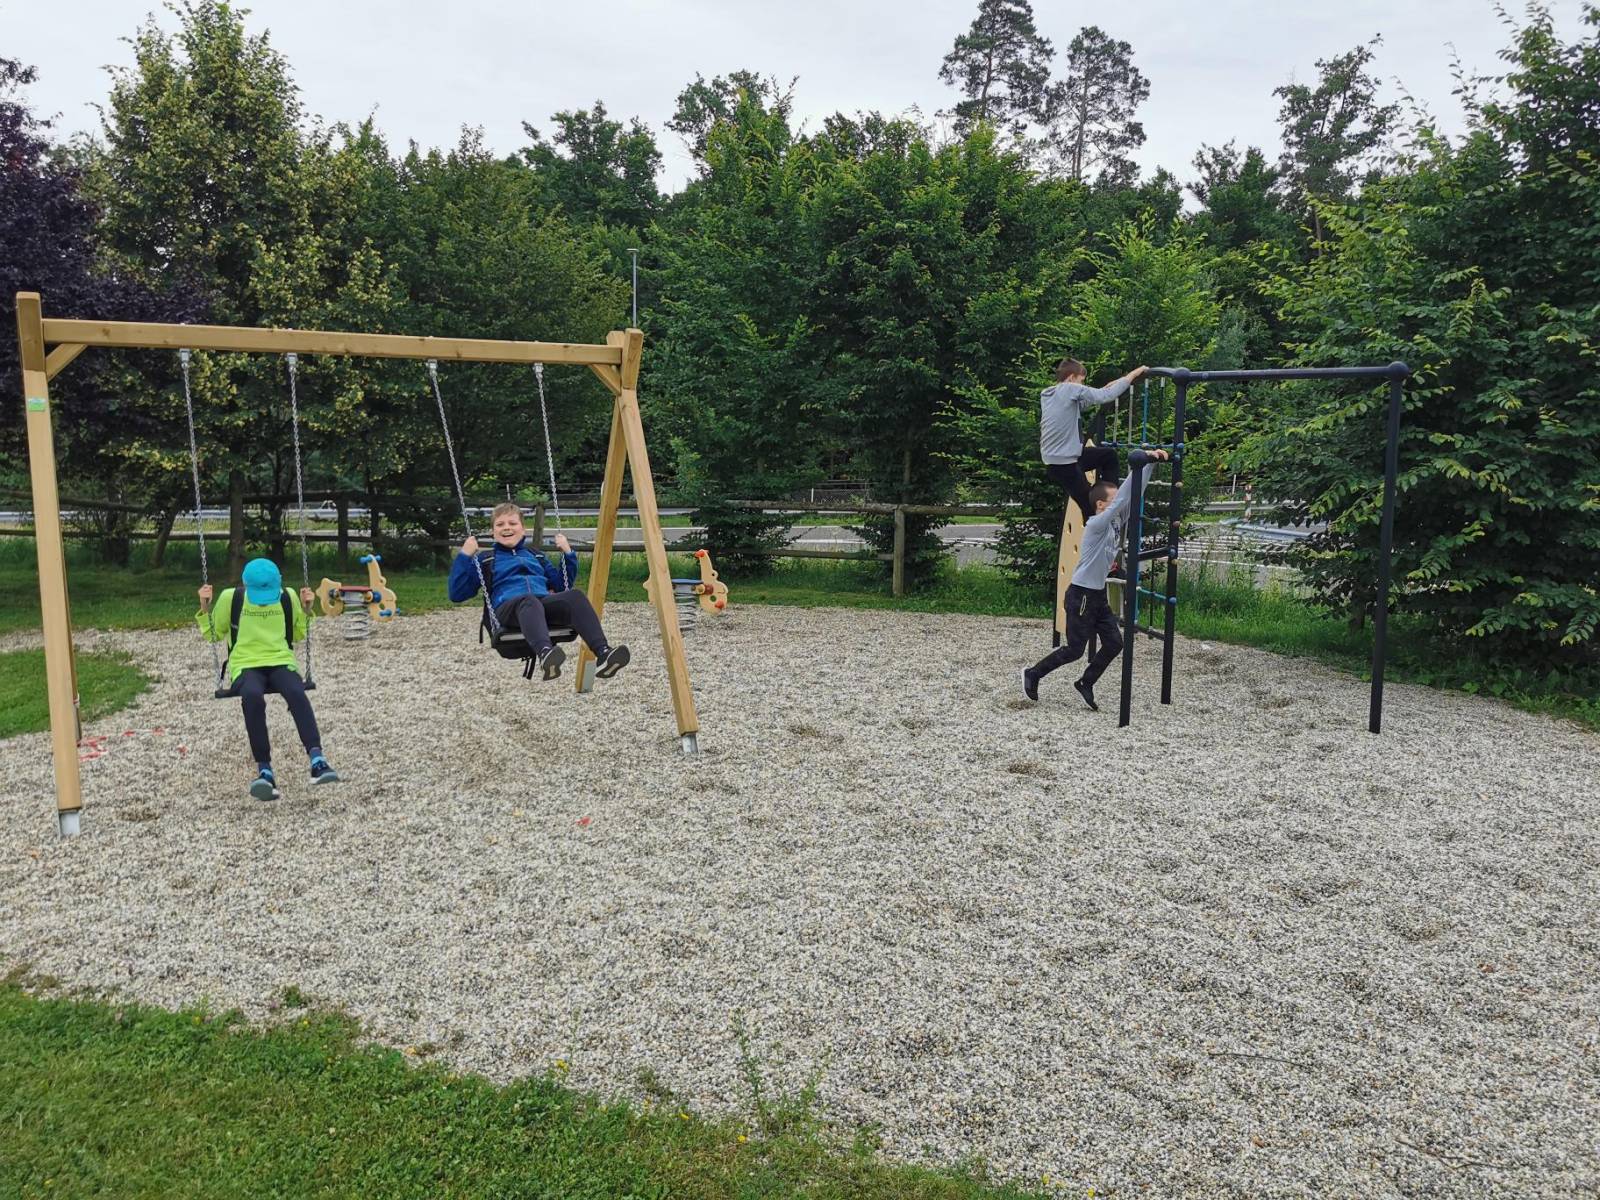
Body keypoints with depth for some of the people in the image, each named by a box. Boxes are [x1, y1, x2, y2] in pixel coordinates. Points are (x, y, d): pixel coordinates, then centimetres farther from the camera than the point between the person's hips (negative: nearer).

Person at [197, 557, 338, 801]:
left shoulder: (287, 598, 7)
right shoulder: (230, 598, 4)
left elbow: (299, 634, 21)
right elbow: (213, 635, 16)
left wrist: (306, 609, 5)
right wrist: (205, 607, 1)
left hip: (281, 662, 1)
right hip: (246, 665, -1)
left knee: (296, 693, -35)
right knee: (253, 697, -38)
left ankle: (317, 759, -44)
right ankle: (264, 770, -36)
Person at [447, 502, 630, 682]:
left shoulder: (536, 556, 34)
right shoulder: (485, 560, 23)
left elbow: (562, 586, 34)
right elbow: (457, 594, 13)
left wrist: (568, 554, 24)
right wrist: (465, 556, 4)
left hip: (545, 602, 3)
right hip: (508, 607, -3)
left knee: (575, 597, -30)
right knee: (529, 601, -41)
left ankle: (603, 654, -51)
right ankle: (545, 653, -70)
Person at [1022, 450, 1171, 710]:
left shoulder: (1117, 520, 4)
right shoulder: (1097, 524, -19)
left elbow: (1134, 494, 4)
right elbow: (1122, 499, -29)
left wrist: (1151, 464, -6)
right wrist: (1141, 463, -30)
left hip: (1098, 595, 9)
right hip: (1081, 595, -9)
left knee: (1114, 644, 5)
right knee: (1074, 650, -1)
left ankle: (1085, 684, 21)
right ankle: (1032, 674, 16)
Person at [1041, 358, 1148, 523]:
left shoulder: (1047, 395, 10)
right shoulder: (1070, 389, -16)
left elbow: (1082, 403, 20)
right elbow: (1106, 396, -18)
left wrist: (1106, 387, 15)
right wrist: (1133, 374, -9)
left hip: (1054, 458, 9)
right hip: (1063, 464, -9)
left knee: (1109, 455, 21)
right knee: (1090, 507, 1)